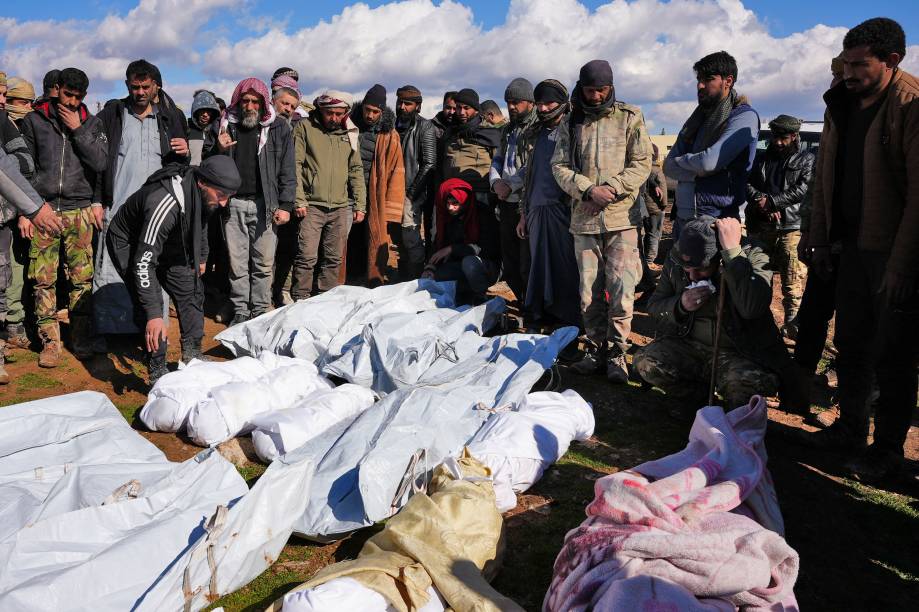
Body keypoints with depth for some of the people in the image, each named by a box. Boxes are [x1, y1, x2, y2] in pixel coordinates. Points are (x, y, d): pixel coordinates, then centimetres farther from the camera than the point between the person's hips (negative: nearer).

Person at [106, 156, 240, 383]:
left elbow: (200, 222, 9)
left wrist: (201, 257, 19)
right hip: (129, 244, -8)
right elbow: (143, 262, -43)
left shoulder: (202, 194, -18)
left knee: (191, 290, 5)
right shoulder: (164, 203, -43)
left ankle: (193, 359, 17)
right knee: (150, 304, -18)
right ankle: (158, 373, -7)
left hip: (167, 243, 8)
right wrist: (153, 314, -45)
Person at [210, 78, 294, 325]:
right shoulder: (224, 126, 8)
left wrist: (285, 205, -5)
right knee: (237, 264, 5)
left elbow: (287, 171, 2)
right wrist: (220, 150, -6)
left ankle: (260, 311, 15)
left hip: (265, 204, -1)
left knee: (263, 264, 3)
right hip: (233, 204, 2)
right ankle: (240, 312, 16)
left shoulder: (279, 129, 3)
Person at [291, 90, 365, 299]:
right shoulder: (305, 127, 1)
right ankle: (300, 300, 3)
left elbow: (356, 170, 15)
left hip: (341, 207, 4)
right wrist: (298, 200, -12)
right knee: (307, 257, -8)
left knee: (334, 258, 8)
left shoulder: (348, 133, 13)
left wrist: (360, 204, 8)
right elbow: (295, 165, -4)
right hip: (312, 205, -4)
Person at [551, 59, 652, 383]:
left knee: (621, 288, -8)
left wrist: (611, 189, -14)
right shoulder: (570, 122, 11)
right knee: (589, 290, 6)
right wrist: (589, 190, -12)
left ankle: (617, 353, 4)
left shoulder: (629, 117, 4)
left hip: (621, 216, -2)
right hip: (584, 219, 3)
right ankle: (597, 348, 19)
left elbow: (642, 164, 0)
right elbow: (560, 166, 5)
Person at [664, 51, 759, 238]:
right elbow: (668, 166, 8)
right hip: (683, 218, 7)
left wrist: (680, 162, -1)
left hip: (718, 221, -7)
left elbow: (710, 161, -19)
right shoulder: (698, 117, 16)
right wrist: (696, 171, -10)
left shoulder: (744, 116, -5)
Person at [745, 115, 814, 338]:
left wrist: (771, 201, -13)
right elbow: (746, 183, 6)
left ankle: (792, 324, -4)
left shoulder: (806, 159, 8)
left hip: (791, 227, -4)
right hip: (760, 226, 4)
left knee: (793, 280, -8)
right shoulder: (761, 158, 18)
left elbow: (802, 190, -6)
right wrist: (762, 203, -11)